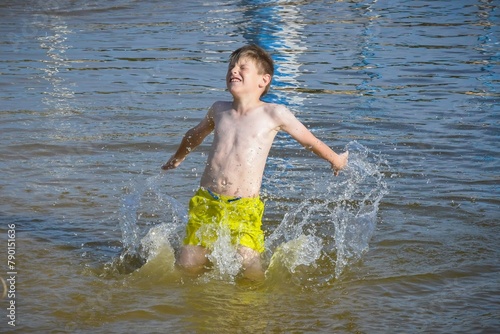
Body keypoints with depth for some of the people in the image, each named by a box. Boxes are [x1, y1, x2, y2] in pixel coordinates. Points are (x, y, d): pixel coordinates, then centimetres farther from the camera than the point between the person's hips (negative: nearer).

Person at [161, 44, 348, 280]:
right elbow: (195, 135, 33)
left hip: (244, 208, -3)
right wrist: (177, 158, 48)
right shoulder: (219, 110, 11)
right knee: (187, 267, -1)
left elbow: (309, 140, 14)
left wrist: (335, 159, 26)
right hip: (205, 203, 4)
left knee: (249, 269, -18)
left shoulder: (274, 114, -1)